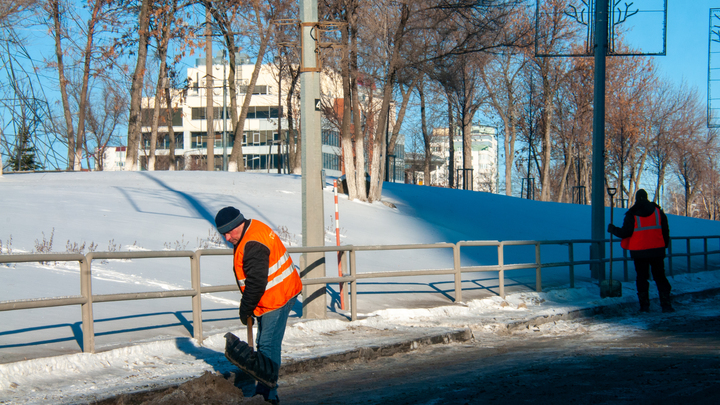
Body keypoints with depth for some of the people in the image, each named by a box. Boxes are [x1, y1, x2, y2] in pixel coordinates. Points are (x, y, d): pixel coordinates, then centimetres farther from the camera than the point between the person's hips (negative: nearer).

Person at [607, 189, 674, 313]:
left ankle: (644, 305, 3)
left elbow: (625, 232, -6)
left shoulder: (632, 214, -4)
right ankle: (666, 304, 0)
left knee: (642, 277, 6)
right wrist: (665, 244, 19)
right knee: (660, 276, 7)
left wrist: (612, 229, 10)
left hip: (639, 251, -2)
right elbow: (665, 230, 7)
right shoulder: (657, 211, 5)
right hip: (657, 250, 2)